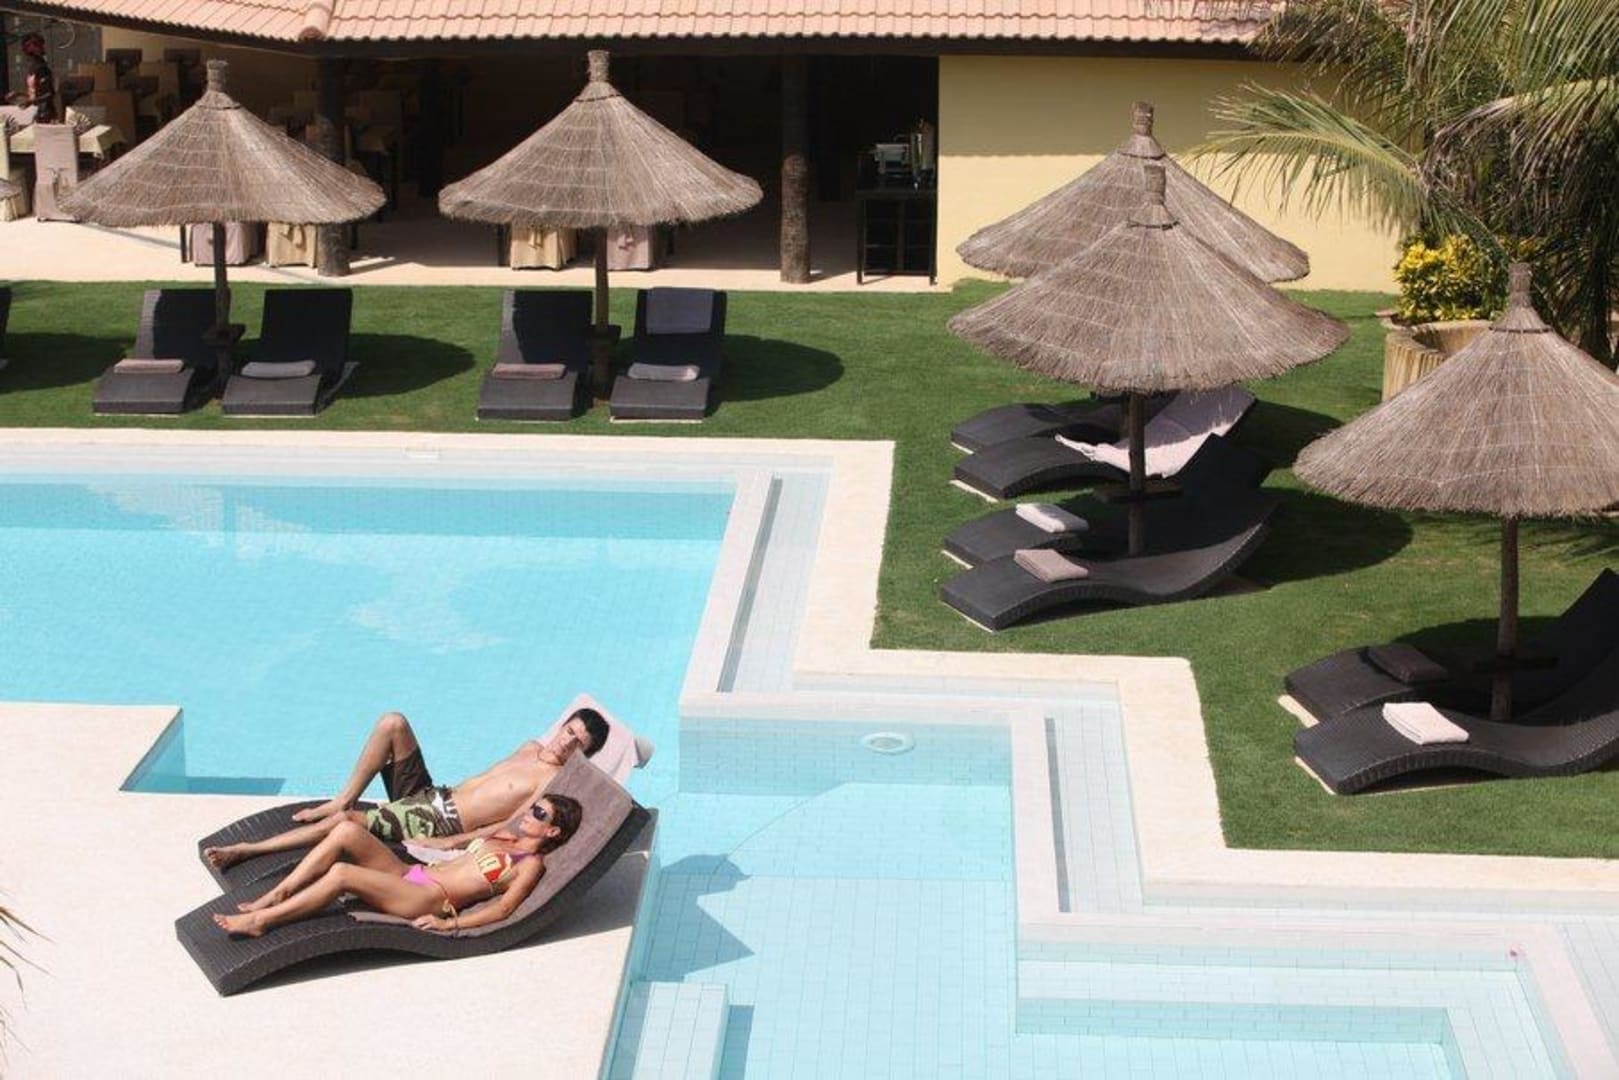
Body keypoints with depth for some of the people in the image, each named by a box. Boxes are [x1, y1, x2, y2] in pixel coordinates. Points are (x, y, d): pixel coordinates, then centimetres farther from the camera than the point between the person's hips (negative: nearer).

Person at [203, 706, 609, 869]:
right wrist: (452, 795, 12)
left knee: (344, 822, -21)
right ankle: (343, 799, 1)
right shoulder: (532, 748, 15)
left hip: (438, 827, -8)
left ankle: (245, 850, -14)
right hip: (430, 796, 8)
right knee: (393, 723, -7)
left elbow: (513, 826, -18)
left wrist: (448, 843, -22)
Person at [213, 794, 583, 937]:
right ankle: (274, 897, -13)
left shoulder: (531, 864, -2)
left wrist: (448, 923, -21)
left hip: (432, 899, -8)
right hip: (411, 872, 8)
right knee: (347, 830, -14)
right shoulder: (504, 835, 23)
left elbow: (503, 909, -14)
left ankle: (260, 921, -19)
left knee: (340, 873, -27)